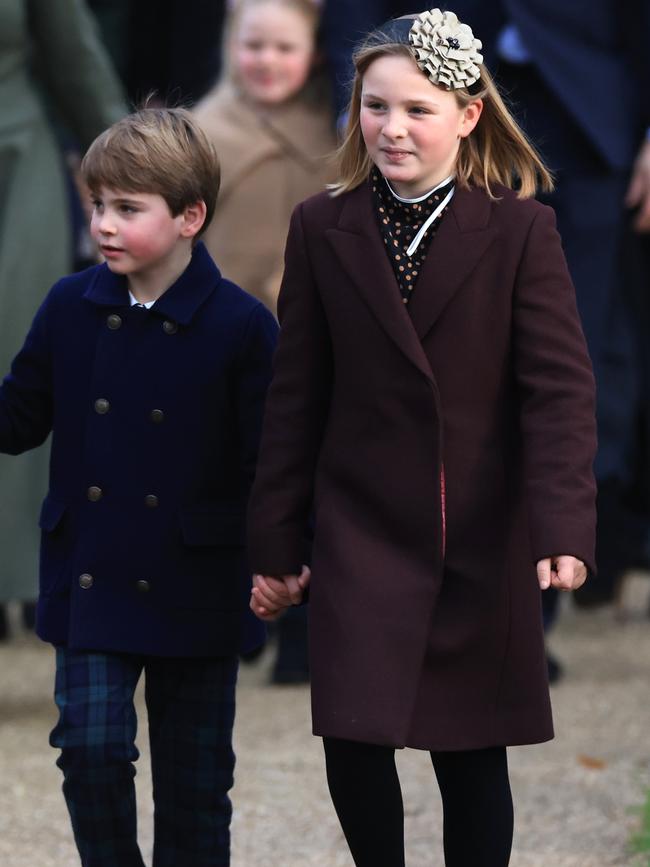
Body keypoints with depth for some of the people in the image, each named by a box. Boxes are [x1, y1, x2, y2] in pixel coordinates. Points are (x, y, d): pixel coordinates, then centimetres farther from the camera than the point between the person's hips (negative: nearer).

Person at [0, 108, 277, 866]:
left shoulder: (241, 326, -10)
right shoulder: (70, 309, -1)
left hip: (194, 594, -2)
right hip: (89, 581, 2)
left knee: (194, 781, 8)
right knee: (91, 748, -10)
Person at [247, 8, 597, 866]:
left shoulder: (521, 229, -6)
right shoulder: (322, 229, 1)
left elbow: (558, 385, -10)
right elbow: (297, 395, 5)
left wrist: (563, 528, -21)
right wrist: (274, 542, 5)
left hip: (485, 539, -1)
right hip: (361, 531, 1)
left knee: (474, 759, 7)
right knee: (354, 740, -7)